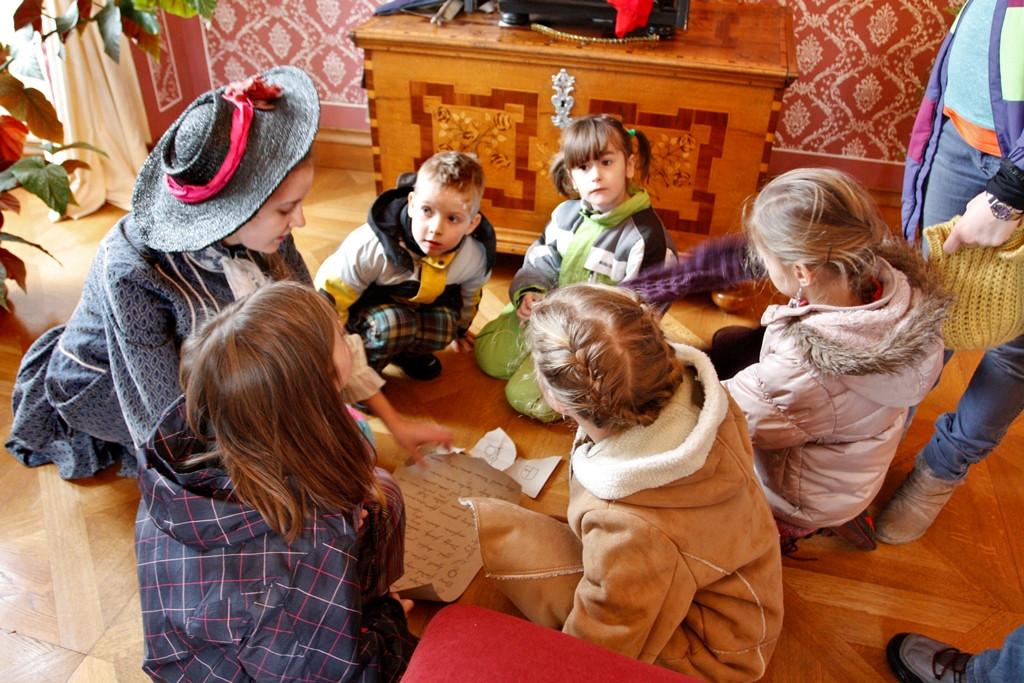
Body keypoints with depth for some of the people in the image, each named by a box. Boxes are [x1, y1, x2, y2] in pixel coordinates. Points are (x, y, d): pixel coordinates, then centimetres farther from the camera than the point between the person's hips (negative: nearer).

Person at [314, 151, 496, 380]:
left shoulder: (476, 256, -22)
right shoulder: (370, 247, -36)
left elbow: (469, 293, 4)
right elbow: (330, 294, -24)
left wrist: (460, 328, 23)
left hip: (426, 306, 4)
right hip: (368, 306, -4)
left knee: (444, 324, -25)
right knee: (392, 323, -34)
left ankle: (407, 352, 6)